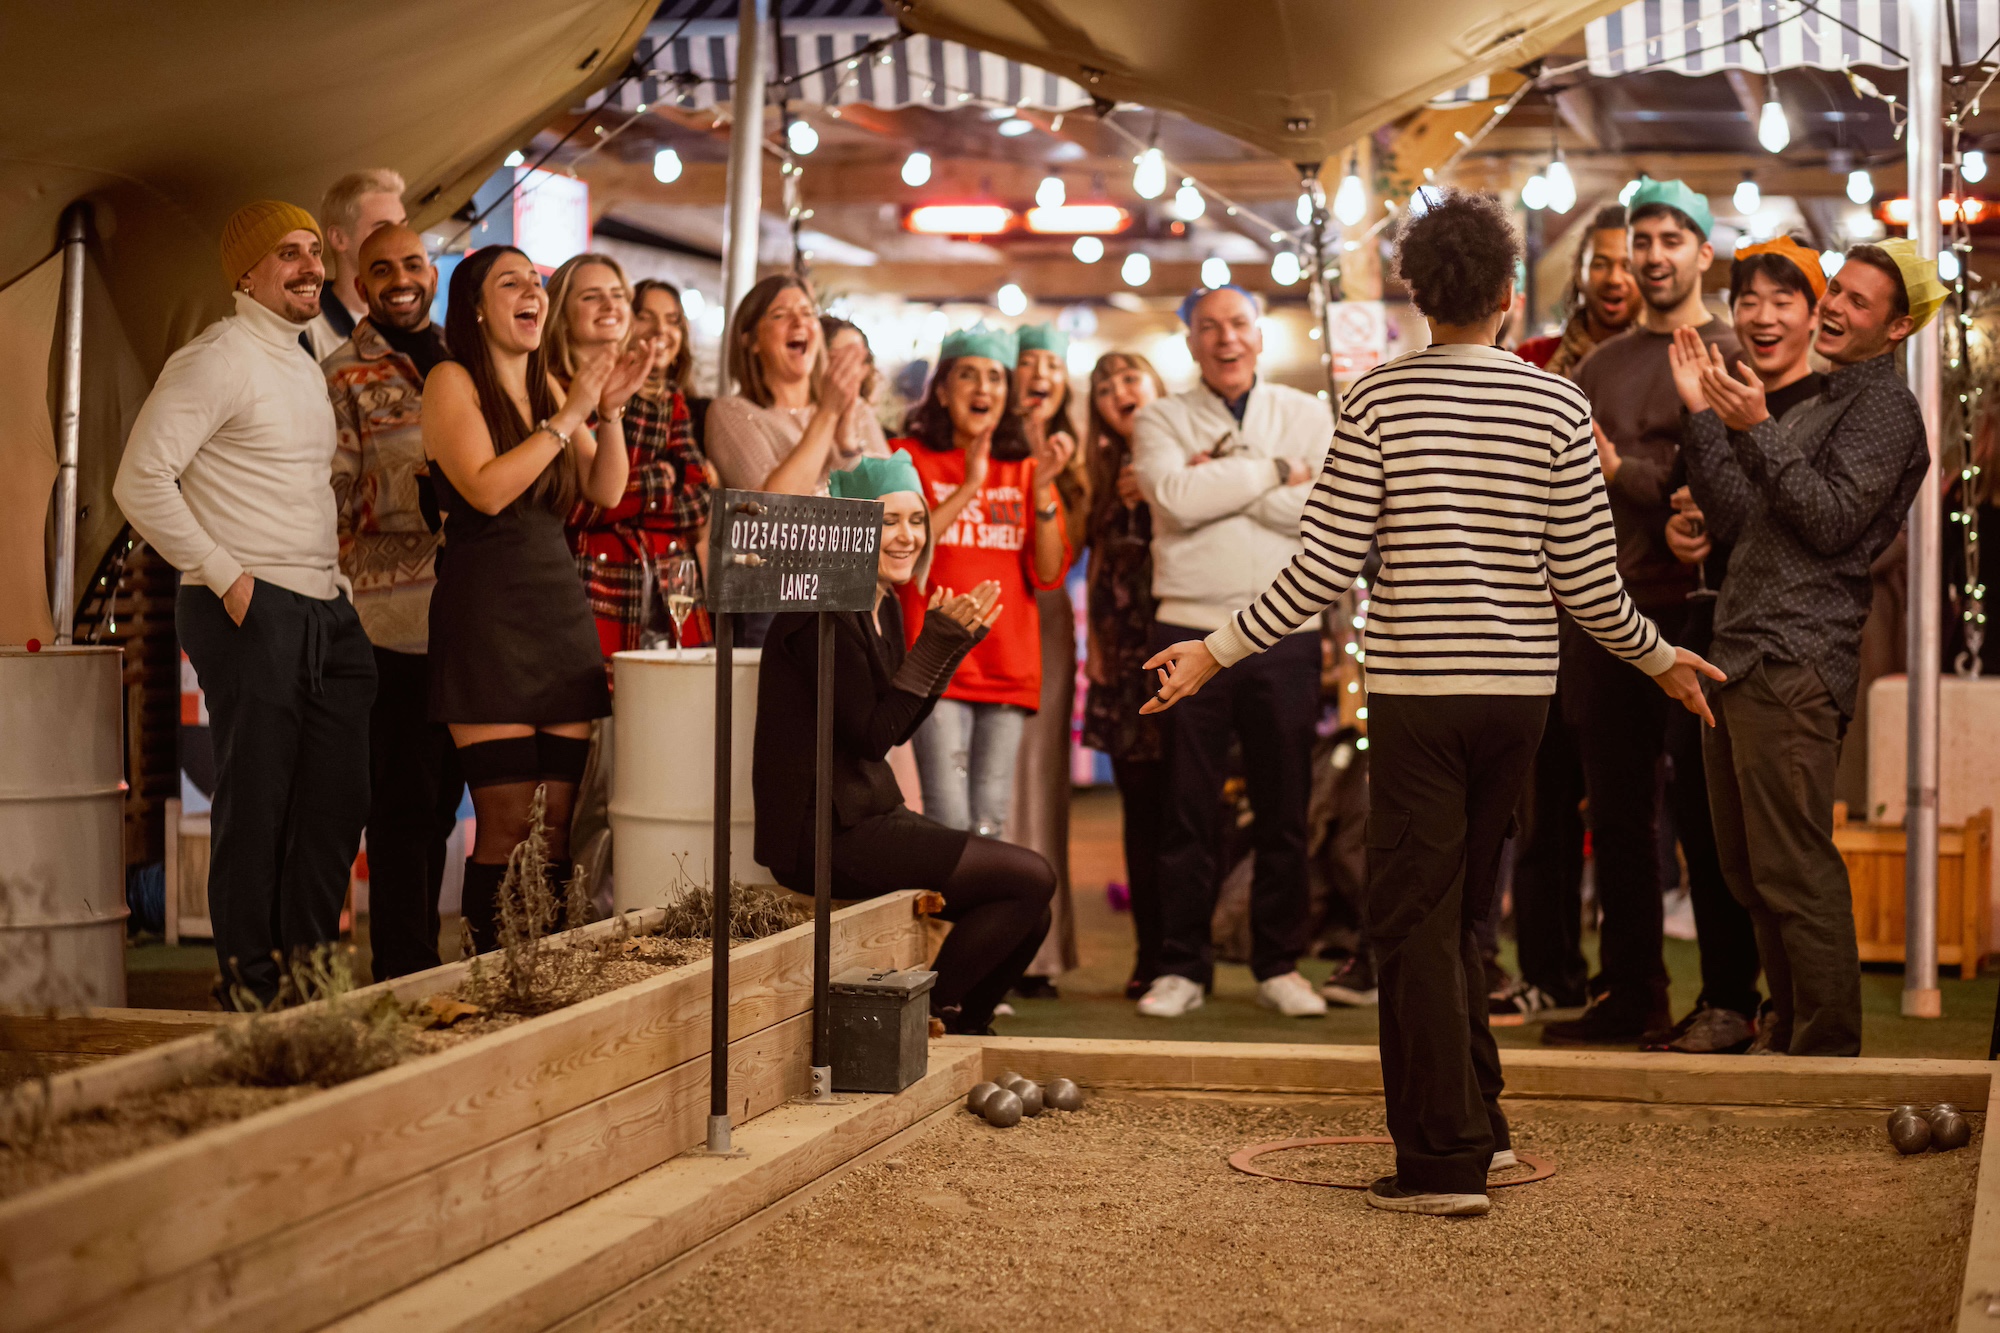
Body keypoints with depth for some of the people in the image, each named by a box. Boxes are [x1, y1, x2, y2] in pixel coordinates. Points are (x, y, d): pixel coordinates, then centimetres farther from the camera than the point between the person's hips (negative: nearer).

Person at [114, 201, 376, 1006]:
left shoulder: (303, 366, 19)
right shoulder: (217, 360, -9)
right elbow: (141, 480, -15)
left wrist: (336, 578, 14)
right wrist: (224, 577, -15)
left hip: (325, 609, 9)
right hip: (252, 611, -8)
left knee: (338, 801, 9)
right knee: (256, 802, -3)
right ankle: (250, 983, 7)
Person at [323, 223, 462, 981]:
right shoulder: (343, 377, 0)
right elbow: (336, 499, -9)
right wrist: (423, 490, -20)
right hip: (395, 619, -6)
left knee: (439, 801, 11)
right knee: (404, 807, -4)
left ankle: (420, 972, 20)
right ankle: (404, 982, 2)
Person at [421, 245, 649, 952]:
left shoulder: (547, 385, 17)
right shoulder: (452, 381, -2)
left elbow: (605, 492, 15)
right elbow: (486, 489, -16)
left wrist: (609, 412, 1)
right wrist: (569, 416, -13)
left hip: (561, 609, 6)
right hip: (487, 616, -6)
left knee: (560, 823, 2)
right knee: (508, 826, -8)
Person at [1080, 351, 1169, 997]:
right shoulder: (1109, 477, 16)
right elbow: (1100, 567, 17)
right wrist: (1096, 647, 9)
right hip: (1128, 659, 4)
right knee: (1142, 811, 4)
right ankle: (1151, 956, 8)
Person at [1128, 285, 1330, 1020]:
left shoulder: (1307, 415, 9)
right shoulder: (1161, 419, 8)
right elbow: (1177, 498, -12)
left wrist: (1224, 475, -8)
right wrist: (1274, 472, -6)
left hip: (1286, 631, 1)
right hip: (1191, 626, -1)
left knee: (1285, 808, 4)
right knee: (1189, 808, 2)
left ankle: (1279, 964, 15)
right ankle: (1182, 966, 10)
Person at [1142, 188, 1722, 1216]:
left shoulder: (1380, 397, -4)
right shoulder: (1558, 406, 1)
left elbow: (1325, 568, -8)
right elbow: (1587, 583, 1)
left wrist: (1216, 651, 1)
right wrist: (1662, 659, 19)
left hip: (1416, 688, -3)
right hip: (1519, 688, 3)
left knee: (1415, 920, 1)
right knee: (1455, 912, 17)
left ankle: (1445, 1159, -1)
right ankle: (1475, 1124, 22)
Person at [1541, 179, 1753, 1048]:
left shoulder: (1731, 357, 0)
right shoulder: (1600, 366, 18)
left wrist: (1623, 471, -15)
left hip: (1693, 610, -5)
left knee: (1705, 813, -2)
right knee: (1618, 813, 7)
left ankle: (1729, 999, 5)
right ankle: (1631, 997, 14)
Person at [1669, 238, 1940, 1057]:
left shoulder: (1884, 408, -4)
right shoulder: (1822, 404, 25)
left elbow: (1832, 521, -16)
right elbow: (1734, 516, 19)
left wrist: (1759, 431, -17)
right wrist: (1702, 413, 12)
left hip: (1795, 666, -10)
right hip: (1743, 655, 10)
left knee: (1793, 870, -9)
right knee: (1750, 870, 13)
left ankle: (1829, 1051, -3)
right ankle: (1788, 1034, 23)